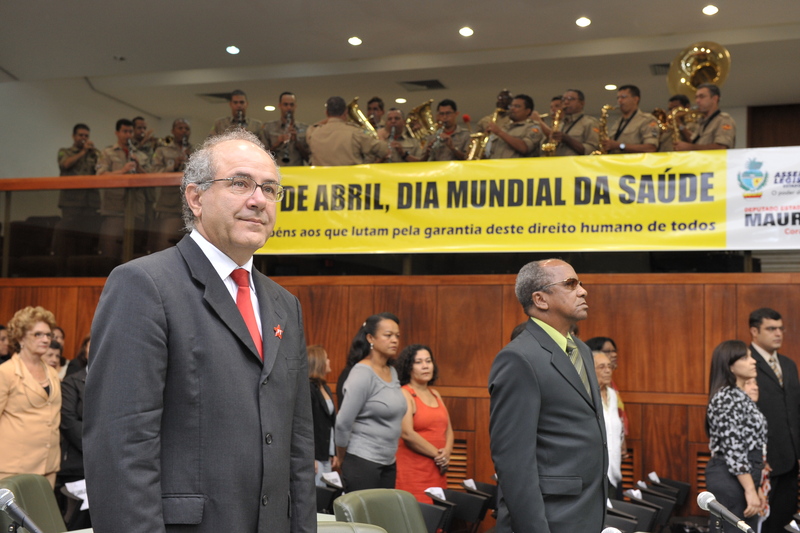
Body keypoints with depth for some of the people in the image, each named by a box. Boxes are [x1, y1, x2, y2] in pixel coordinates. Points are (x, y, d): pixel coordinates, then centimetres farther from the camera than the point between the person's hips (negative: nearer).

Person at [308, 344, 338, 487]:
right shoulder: (308, 389, -13)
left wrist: (334, 453, 17)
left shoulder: (325, 388, 15)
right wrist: (310, 458, -20)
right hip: (315, 457, -8)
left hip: (326, 456, 8)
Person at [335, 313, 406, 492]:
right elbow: (343, 423, -15)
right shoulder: (362, 374, -14)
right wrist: (342, 459, -4)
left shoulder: (392, 372, 9)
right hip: (363, 462, -7)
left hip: (388, 463, 8)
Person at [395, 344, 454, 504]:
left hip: (438, 471, 7)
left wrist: (446, 453, -2)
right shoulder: (404, 394, -5)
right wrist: (437, 454, -10)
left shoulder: (435, 394, 18)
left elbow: (448, 430, 18)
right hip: (414, 471, -7)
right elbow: (407, 433, -15)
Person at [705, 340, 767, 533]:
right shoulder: (728, 398, -16)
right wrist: (750, 490, -20)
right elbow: (734, 450, -21)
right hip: (731, 479, -10)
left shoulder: (738, 396, 15)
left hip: (739, 478, 10)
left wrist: (755, 487, 18)